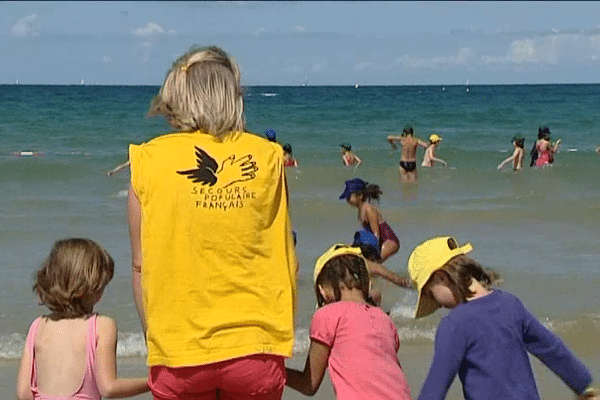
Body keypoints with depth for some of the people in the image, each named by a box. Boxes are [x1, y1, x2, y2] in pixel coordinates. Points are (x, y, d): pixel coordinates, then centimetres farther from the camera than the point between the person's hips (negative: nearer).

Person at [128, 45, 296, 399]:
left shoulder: (150, 160, 0)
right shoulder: (267, 157, 1)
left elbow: (140, 264, 2)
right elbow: (285, 257, 4)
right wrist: (282, 335, 14)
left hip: (178, 349, 0)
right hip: (253, 346, 1)